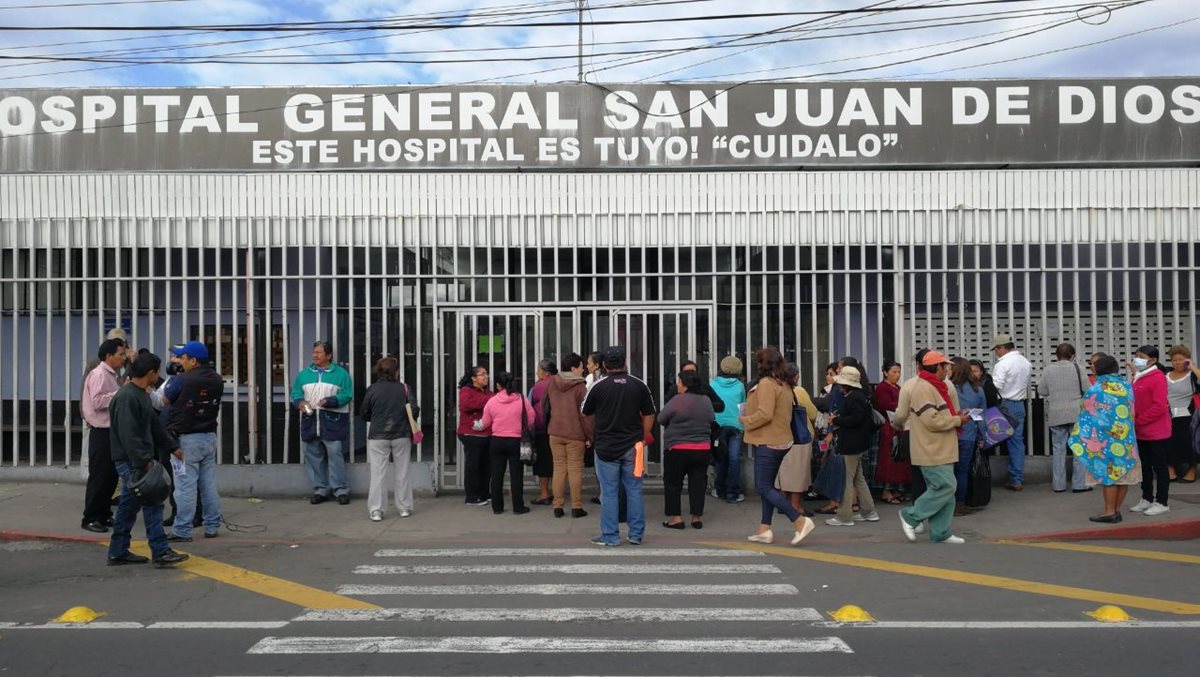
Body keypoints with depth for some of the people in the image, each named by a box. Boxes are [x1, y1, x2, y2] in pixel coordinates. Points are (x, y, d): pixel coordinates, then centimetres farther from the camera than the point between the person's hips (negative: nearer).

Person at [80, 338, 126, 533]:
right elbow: (98, 402, -23)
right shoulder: (99, 374, -13)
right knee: (98, 477, -4)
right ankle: (90, 519, 4)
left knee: (111, 476, 14)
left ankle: (104, 515, 23)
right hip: (102, 432, -9)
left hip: (111, 431, 9)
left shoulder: (111, 375, 15)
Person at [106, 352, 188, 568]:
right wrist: (144, 462, -24)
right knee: (152, 504, -11)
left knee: (129, 505, 14)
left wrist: (173, 447, 22)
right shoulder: (127, 398, -18)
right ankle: (161, 553, -9)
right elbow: (128, 435, -23)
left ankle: (118, 552, 22)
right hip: (131, 461, -11)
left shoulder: (142, 394, 15)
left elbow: (155, 425, 22)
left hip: (138, 461, 11)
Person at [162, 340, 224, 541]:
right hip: (210, 436, 6)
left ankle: (182, 530, 3)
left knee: (186, 485, -1)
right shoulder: (217, 380, 3)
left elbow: (165, 400, -1)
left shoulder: (183, 380, -16)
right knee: (209, 484, 11)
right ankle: (212, 527, 17)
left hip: (187, 439, -6)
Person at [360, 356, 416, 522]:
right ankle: (404, 508, 18)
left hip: (378, 436, -1)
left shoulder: (373, 389, -6)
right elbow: (414, 411, -7)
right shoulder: (403, 388, -6)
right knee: (401, 472, 12)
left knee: (378, 474, 4)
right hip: (401, 435, 1)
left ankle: (375, 510, 2)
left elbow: (364, 414, 0)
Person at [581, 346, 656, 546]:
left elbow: (585, 412, 5)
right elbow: (649, 415, 4)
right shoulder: (639, 385, -1)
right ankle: (636, 534, 15)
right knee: (634, 490, 10)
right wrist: (643, 439, 14)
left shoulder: (599, 386, -7)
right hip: (633, 446, 2)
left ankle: (610, 536, 9)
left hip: (606, 447, -2)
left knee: (609, 492, 5)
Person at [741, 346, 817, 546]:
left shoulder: (766, 384, -16)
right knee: (767, 486, 15)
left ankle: (800, 521, -13)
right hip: (781, 441, 10)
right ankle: (764, 530, 17)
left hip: (767, 443, -10)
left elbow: (765, 414, -24)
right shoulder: (784, 385, 13)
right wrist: (750, 412, 17)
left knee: (764, 487, -7)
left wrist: (745, 421, -8)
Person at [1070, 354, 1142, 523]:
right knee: (1122, 472, 8)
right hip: (1126, 437, 6)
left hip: (1105, 438, -6)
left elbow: (1087, 417, -7)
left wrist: (1080, 440, 3)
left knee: (1108, 473, 0)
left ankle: (1110, 512, 4)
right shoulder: (1126, 386, 4)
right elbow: (1132, 412, 10)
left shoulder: (1095, 390, -12)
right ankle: (1117, 510, 14)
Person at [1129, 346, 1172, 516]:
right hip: (1142, 433, 8)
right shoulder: (1138, 378, 11)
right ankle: (1147, 499, 25)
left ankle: (1161, 502, 9)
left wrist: (1138, 421, -18)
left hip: (1157, 432, -8)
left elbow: (1159, 406, -22)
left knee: (1159, 466, 1)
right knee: (1145, 466, 15)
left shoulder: (1157, 378, -15)